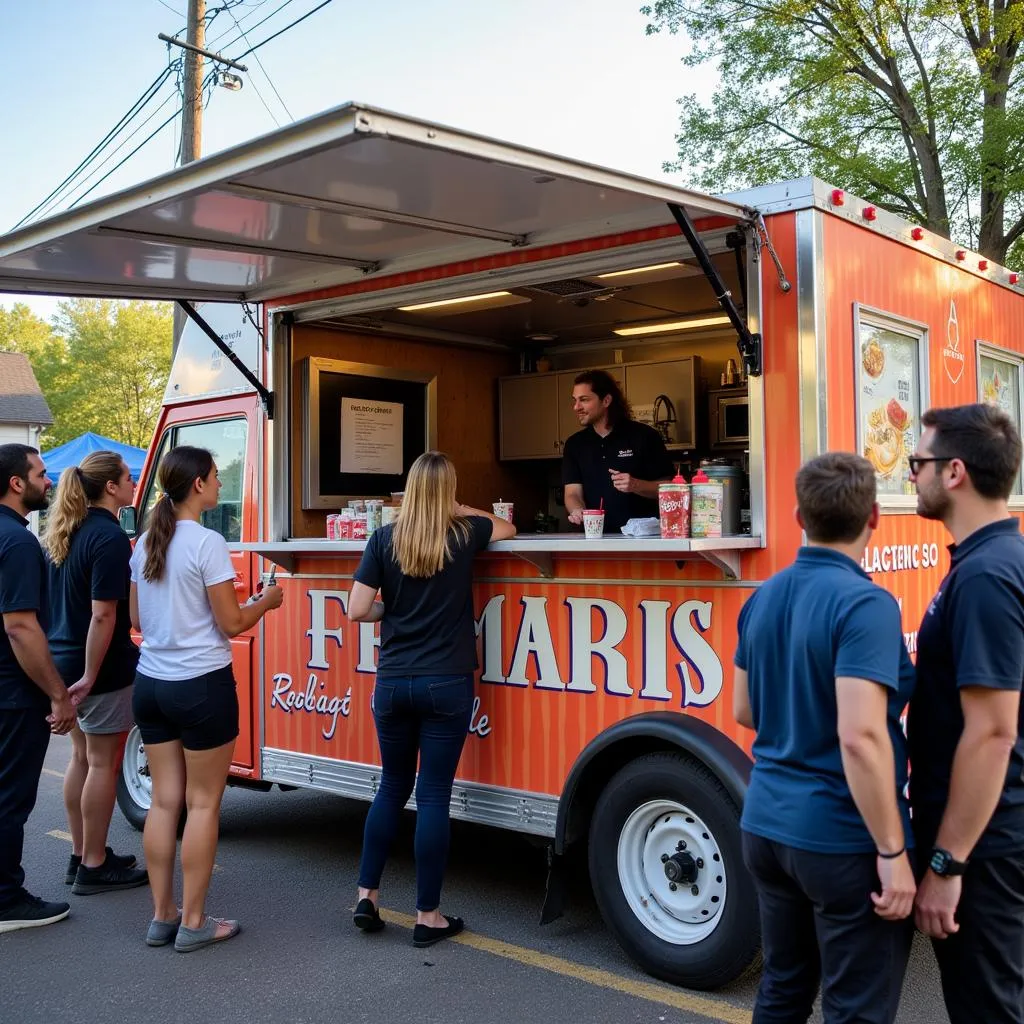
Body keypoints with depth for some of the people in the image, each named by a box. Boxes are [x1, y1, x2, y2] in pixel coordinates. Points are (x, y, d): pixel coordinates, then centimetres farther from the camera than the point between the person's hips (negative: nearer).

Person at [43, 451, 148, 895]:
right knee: (102, 764, 2)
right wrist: (91, 676, -21)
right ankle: (94, 867, 11)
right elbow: (103, 614, -24)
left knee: (82, 758, 17)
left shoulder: (63, 532, 9)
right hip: (102, 666, -9)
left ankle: (81, 855, 27)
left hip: (65, 660, 9)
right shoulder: (110, 536, -18)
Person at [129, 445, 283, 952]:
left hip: (151, 683, 7)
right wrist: (265, 602, 6)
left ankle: (162, 917, 20)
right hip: (202, 686, -7)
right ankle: (194, 923, 11)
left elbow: (137, 618, 14)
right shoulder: (207, 543, -15)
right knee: (202, 803, 3)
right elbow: (232, 624, -12)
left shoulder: (145, 543, 7)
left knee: (164, 800, 12)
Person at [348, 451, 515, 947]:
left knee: (392, 786, 18)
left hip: (392, 683, 2)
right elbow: (508, 529, 19)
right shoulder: (464, 534, -3)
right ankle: (427, 916, 11)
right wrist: (461, 511, 28)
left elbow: (358, 610, -4)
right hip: (446, 684, -2)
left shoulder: (384, 538, -3)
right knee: (433, 795, 3)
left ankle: (366, 897, 22)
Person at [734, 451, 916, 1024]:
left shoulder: (762, 599, 5)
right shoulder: (864, 604, -19)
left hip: (767, 824, 7)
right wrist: (893, 852, -19)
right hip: (842, 838, -7)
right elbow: (860, 737, -26)